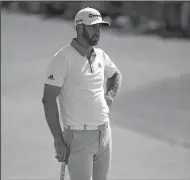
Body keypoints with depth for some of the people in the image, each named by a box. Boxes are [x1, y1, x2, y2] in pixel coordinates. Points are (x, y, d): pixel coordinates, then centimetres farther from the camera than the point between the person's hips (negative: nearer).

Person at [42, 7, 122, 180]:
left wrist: (110, 95, 9)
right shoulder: (63, 58, -12)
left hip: (104, 132, 7)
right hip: (78, 136, -7)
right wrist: (58, 141, -17)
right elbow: (49, 99, -15)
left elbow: (116, 75, 31)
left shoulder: (101, 56, 8)